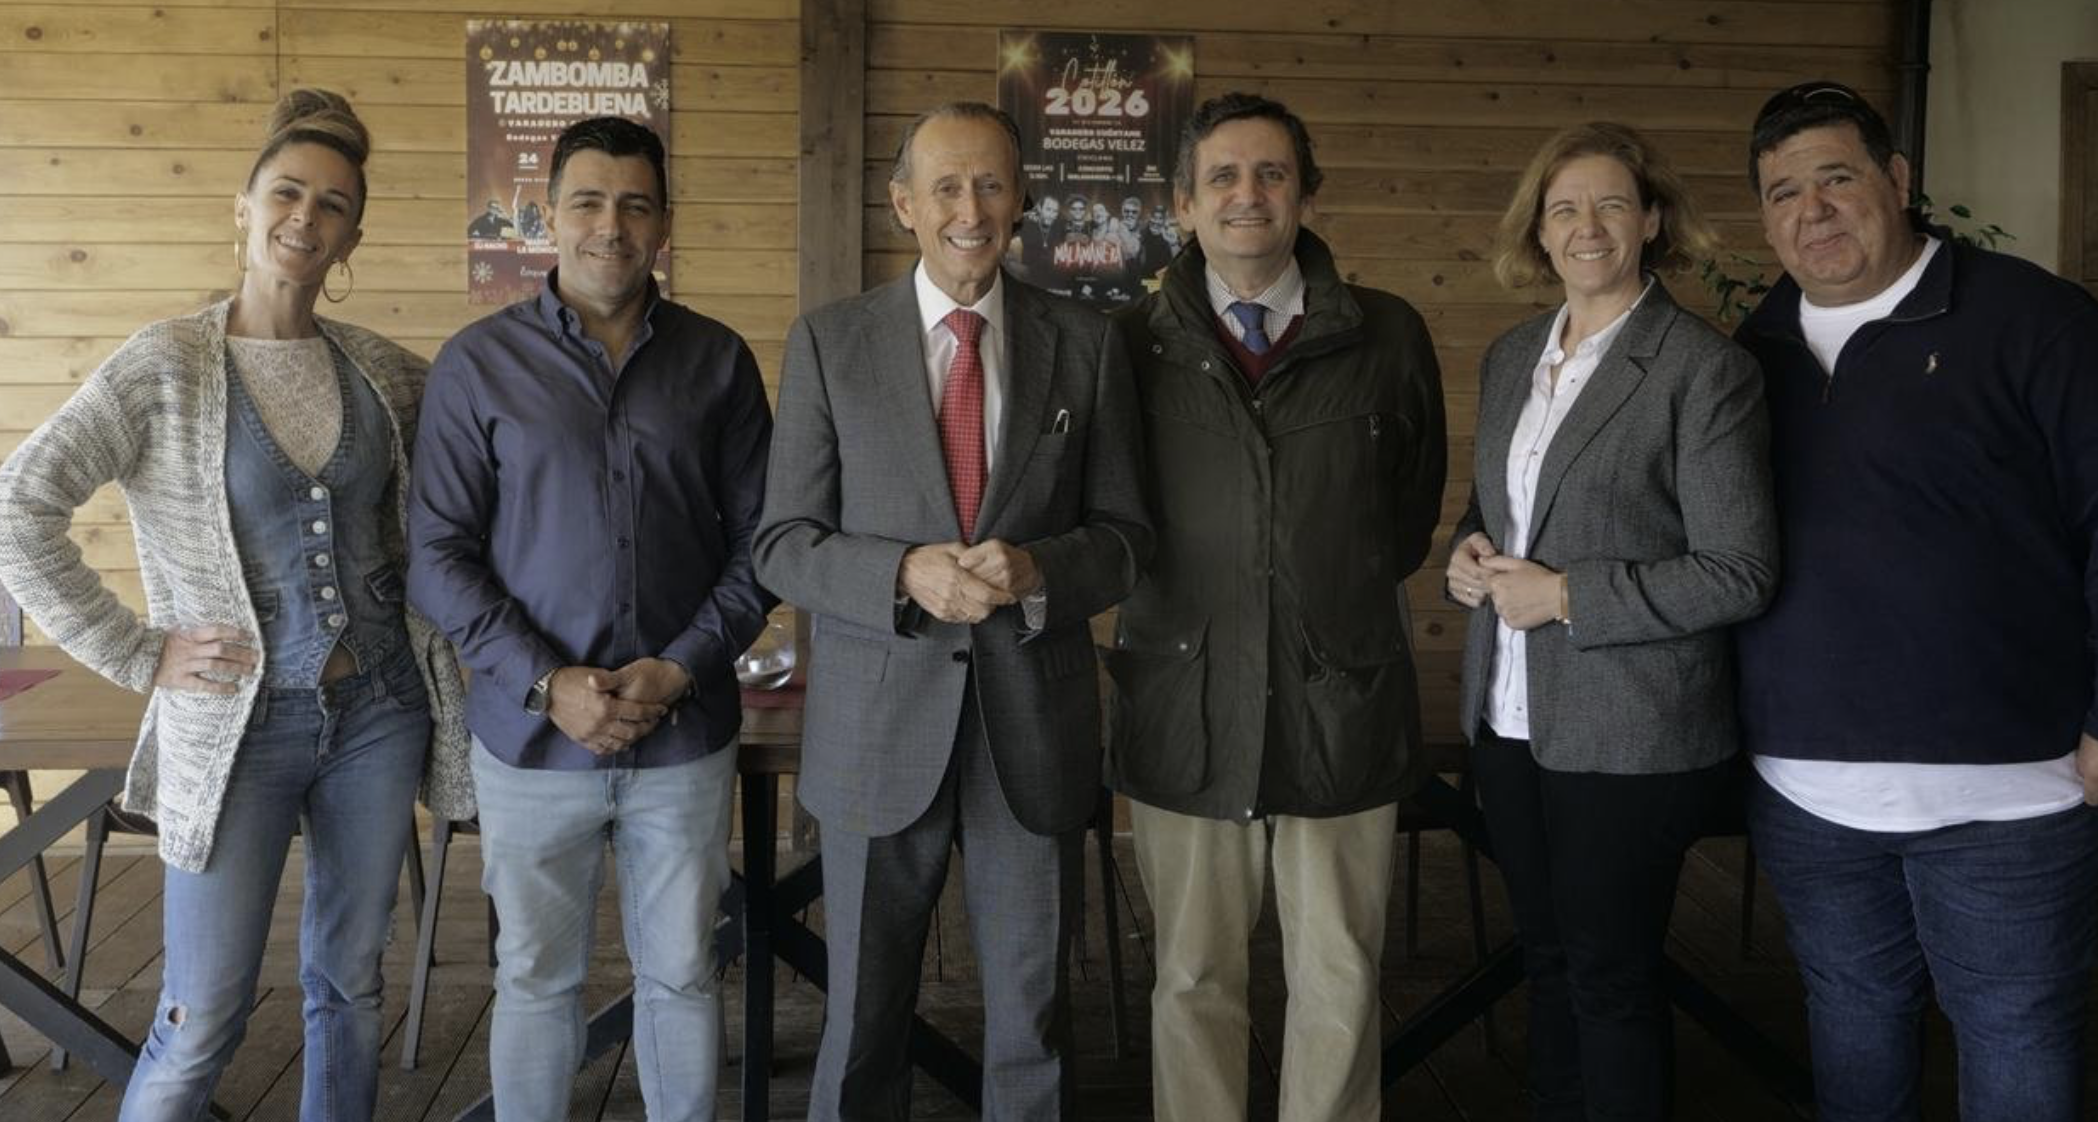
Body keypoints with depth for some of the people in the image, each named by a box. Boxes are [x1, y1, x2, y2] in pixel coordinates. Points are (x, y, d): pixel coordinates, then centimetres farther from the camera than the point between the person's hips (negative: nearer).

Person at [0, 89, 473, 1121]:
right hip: (240, 724, -3)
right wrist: (138, 655, -11)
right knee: (201, 1028, 2)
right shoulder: (165, 365, -8)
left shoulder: (380, 369, 3)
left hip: (380, 708, 4)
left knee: (349, 984, 15)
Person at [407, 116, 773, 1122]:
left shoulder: (718, 362, 2)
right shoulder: (478, 364, -1)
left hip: (685, 732, 1)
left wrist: (680, 670, -10)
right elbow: (438, 556, -3)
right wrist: (546, 685, -13)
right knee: (537, 980, 14)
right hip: (531, 735, 0)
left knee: (681, 975, 12)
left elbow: (759, 541, 2)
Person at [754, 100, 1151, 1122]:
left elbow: (1124, 536, 3)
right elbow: (783, 545, -2)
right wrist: (906, 575, -20)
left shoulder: (1085, 345, 2)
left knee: (1032, 1016, 13)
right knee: (862, 1013, 15)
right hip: (879, 725, 0)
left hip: (1035, 724, 1)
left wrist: (1036, 570, -18)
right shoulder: (829, 342, -1)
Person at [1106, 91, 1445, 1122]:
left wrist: (1353, 597, 11)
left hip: (1344, 701, 1)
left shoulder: (1389, 336, 3)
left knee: (1340, 979, 10)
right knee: (1194, 978, 11)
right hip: (1184, 701, 0)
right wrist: (1178, 601, 6)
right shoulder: (1131, 345, 1)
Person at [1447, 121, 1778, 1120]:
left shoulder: (1706, 370, -11)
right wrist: (1468, 558, -2)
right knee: (1546, 959, 18)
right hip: (1511, 718, 6)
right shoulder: (1511, 356, 10)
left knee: (1609, 975, 6)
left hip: (1631, 734, -6)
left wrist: (1566, 597, -18)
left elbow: (1739, 574, -14)